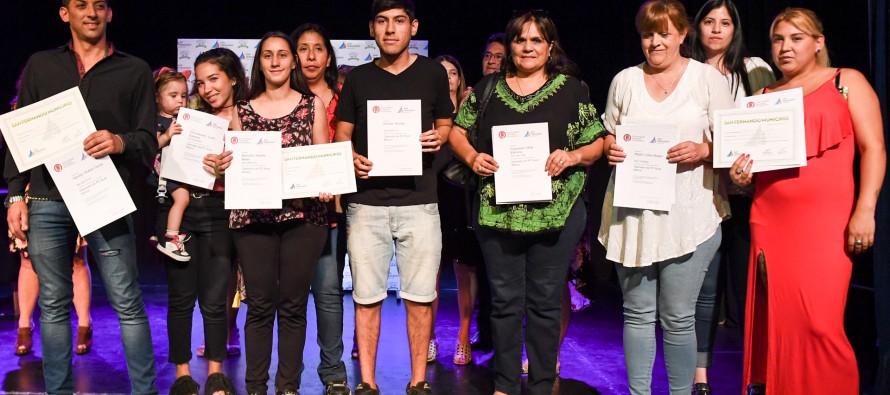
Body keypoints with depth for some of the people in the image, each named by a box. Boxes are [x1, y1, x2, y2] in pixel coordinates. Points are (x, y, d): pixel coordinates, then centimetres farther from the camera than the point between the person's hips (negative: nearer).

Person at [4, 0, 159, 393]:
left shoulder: (134, 70, 10)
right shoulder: (40, 65, 14)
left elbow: (149, 141, 7)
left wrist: (120, 142, -16)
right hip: (47, 201, 2)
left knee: (127, 304, -3)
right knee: (53, 305, 6)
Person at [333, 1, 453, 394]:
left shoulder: (433, 72, 7)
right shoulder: (357, 78, 9)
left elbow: (446, 125, 15)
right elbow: (342, 135, 12)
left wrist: (438, 137, -8)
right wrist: (353, 159, -10)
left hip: (419, 201, -1)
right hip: (366, 202, 1)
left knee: (419, 294, 2)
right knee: (367, 295, 4)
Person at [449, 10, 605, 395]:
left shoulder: (571, 89, 3)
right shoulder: (488, 86, 8)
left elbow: (597, 144, 5)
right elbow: (457, 131, 13)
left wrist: (573, 156, -15)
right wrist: (472, 157, -6)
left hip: (555, 215, -1)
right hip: (497, 211, 2)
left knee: (545, 302, 7)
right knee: (504, 301, 10)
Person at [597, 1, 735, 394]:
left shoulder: (708, 78, 4)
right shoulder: (625, 80, 11)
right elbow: (609, 137, 20)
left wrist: (702, 151, -15)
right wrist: (611, 149, -3)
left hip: (688, 214, -2)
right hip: (632, 213, 3)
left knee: (678, 317, 1)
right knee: (637, 314, 8)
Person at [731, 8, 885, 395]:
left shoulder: (846, 82, 7)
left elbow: (873, 149, 0)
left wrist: (865, 210, -12)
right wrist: (740, 175, 2)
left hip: (825, 221, -4)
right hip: (769, 221, 4)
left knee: (819, 323, -11)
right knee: (777, 319, 3)